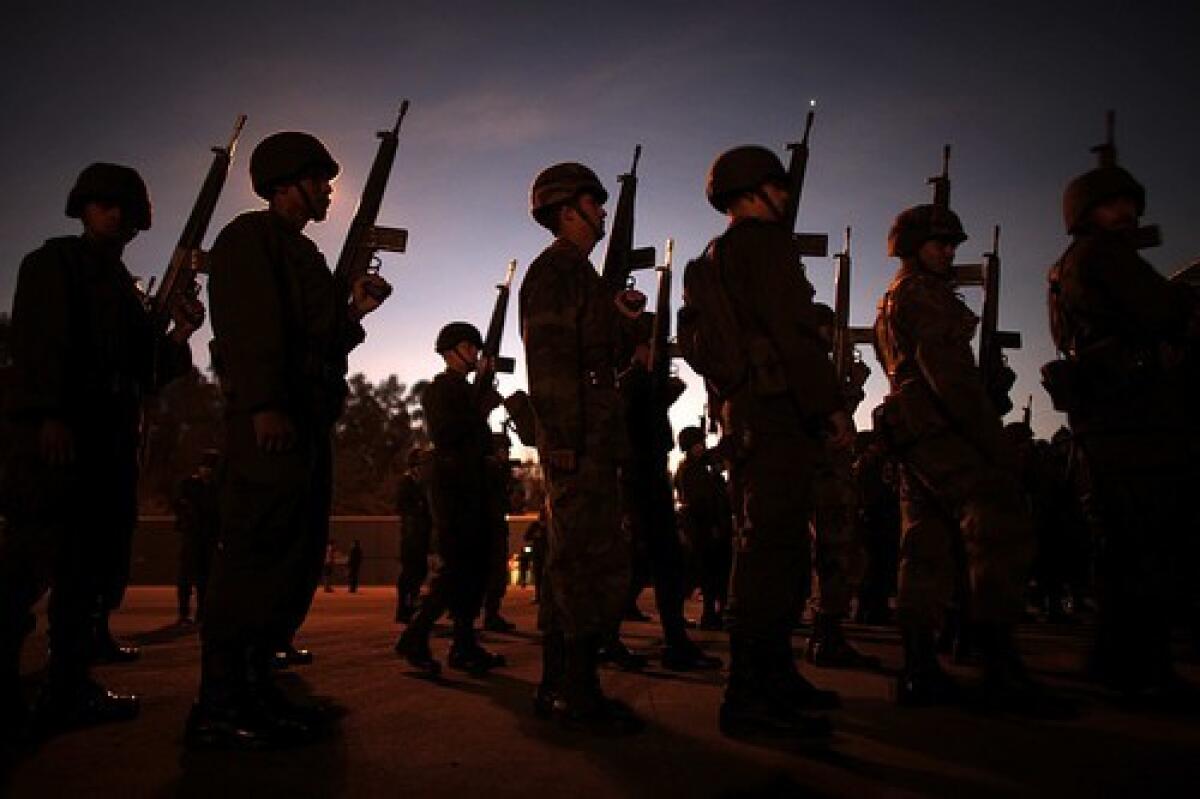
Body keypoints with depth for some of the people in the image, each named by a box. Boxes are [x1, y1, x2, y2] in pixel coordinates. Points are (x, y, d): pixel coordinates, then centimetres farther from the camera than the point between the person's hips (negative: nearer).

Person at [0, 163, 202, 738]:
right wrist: (49, 417, -19)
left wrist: (179, 334, 3)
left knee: (90, 567, 5)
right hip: (55, 432, -7)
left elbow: (148, 372, 20)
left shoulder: (126, 287, 25)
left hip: (110, 441, 7)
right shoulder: (52, 262, 6)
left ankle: (69, 688, 10)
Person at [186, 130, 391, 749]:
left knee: (297, 558, 9)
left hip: (309, 421, 10)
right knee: (255, 552, -11)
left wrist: (355, 309, 13)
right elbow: (251, 324, -14)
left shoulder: (302, 253, 28)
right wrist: (265, 406, -23)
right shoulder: (251, 236, 0)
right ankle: (218, 708, -4)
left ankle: (257, 690, 17)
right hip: (270, 419, -10)